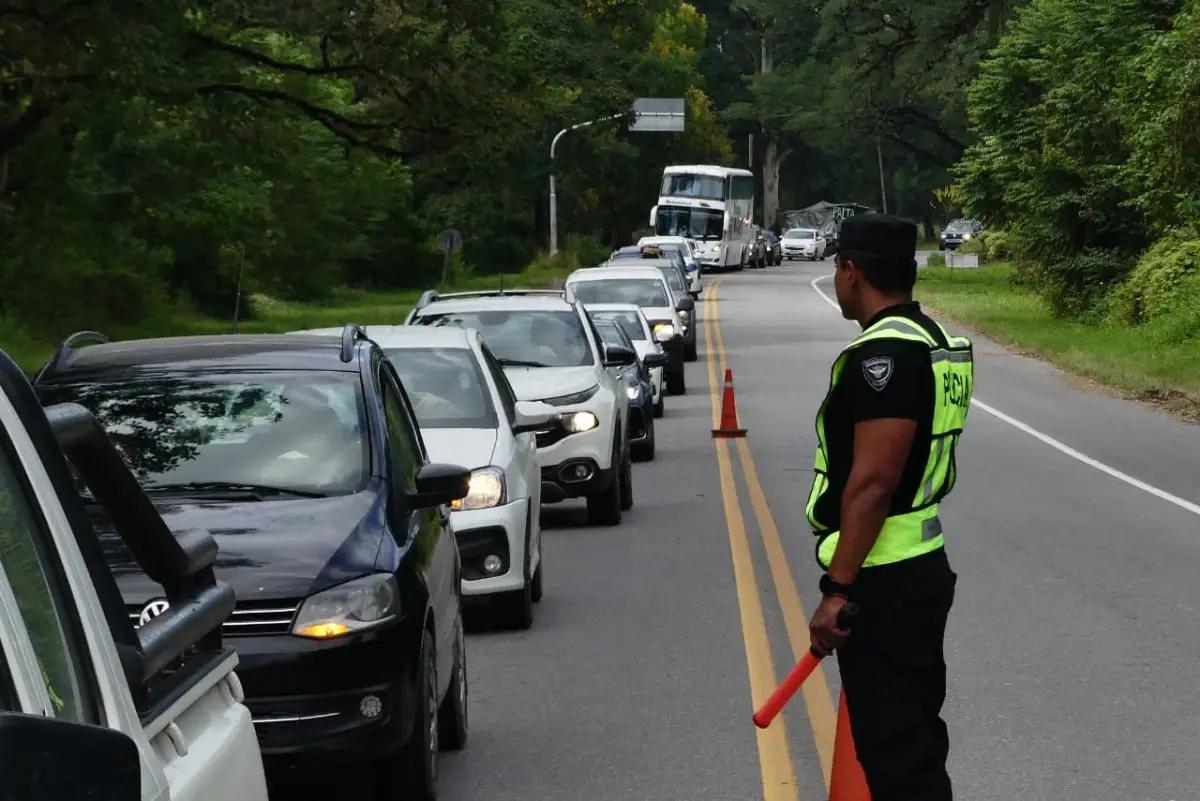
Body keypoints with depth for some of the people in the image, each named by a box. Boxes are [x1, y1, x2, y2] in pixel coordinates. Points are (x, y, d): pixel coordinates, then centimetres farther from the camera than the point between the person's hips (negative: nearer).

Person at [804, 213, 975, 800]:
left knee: (894, 750, -6)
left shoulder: (885, 353, -20)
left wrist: (837, 589, -22)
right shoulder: (934, 340, 12)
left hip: (883, 580, -10)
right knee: (915, 735, 19)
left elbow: (873, 482, -25)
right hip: (920, 565, 10)